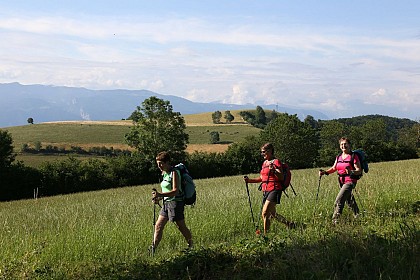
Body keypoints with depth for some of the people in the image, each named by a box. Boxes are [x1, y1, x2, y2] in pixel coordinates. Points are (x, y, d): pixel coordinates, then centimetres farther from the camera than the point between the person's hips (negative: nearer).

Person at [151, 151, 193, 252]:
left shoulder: (174, 173, -15)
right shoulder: (165, 173, 11)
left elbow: (175, 191, -24)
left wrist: (160, 194, -34)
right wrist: (158, 198, 2)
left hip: (175, 203, -9)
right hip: (166, 203, 9)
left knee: (181, 227, 4)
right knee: (158, 226, 4)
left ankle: (191, 246, 22)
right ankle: (153, 248, 7)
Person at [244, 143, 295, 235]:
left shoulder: (276, 162, -7)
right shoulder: (265, 163, 18)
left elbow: (281, 177, -17)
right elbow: (262, 178, 24)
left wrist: (273, 170, -32)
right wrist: (249, 180, 14)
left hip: (274, 190, -9)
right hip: (265, 191, 9)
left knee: (265, 213, -18)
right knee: (272, 214, 12)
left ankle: (265, 234, -13)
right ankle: (289, 224, 29)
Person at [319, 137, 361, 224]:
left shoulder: (353, 156, -7)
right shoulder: (338, 157, 12)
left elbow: (359, 170, -12)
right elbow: (334, 168, 17)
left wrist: (351, 172, -32)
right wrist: (325, 172, 1)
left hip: (350, 181, -7)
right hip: (341, 181, 7)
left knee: (339, 201, -19)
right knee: (349, 201, 20)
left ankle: (335, 221, -18)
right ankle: (357, 216, 40)